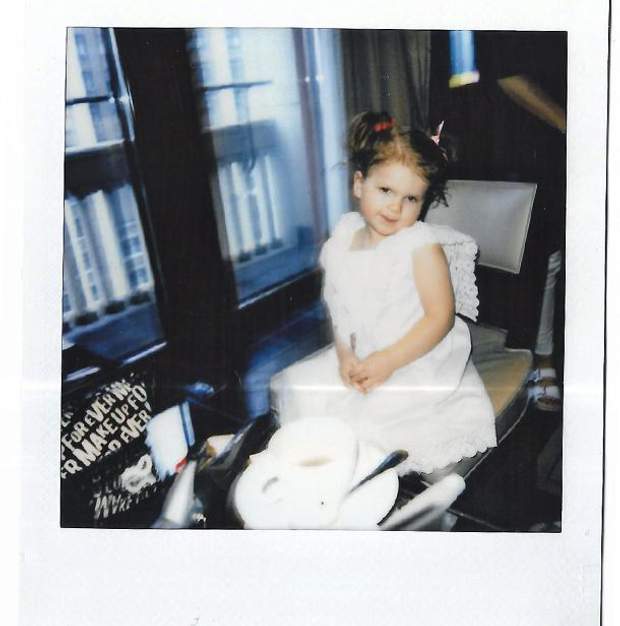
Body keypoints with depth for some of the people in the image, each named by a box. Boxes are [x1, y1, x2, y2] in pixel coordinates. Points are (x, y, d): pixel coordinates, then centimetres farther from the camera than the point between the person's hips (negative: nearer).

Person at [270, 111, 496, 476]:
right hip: (361, 356, 6)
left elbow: (441, 316, -16)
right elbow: (339, 308, 7)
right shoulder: (345, 240, 2)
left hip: (416, 360, -6)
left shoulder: (422, 245, -15)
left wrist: (389, 361, -22)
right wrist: (345, 355, -8)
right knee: (295, 387, 3)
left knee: (368, 414, -23)